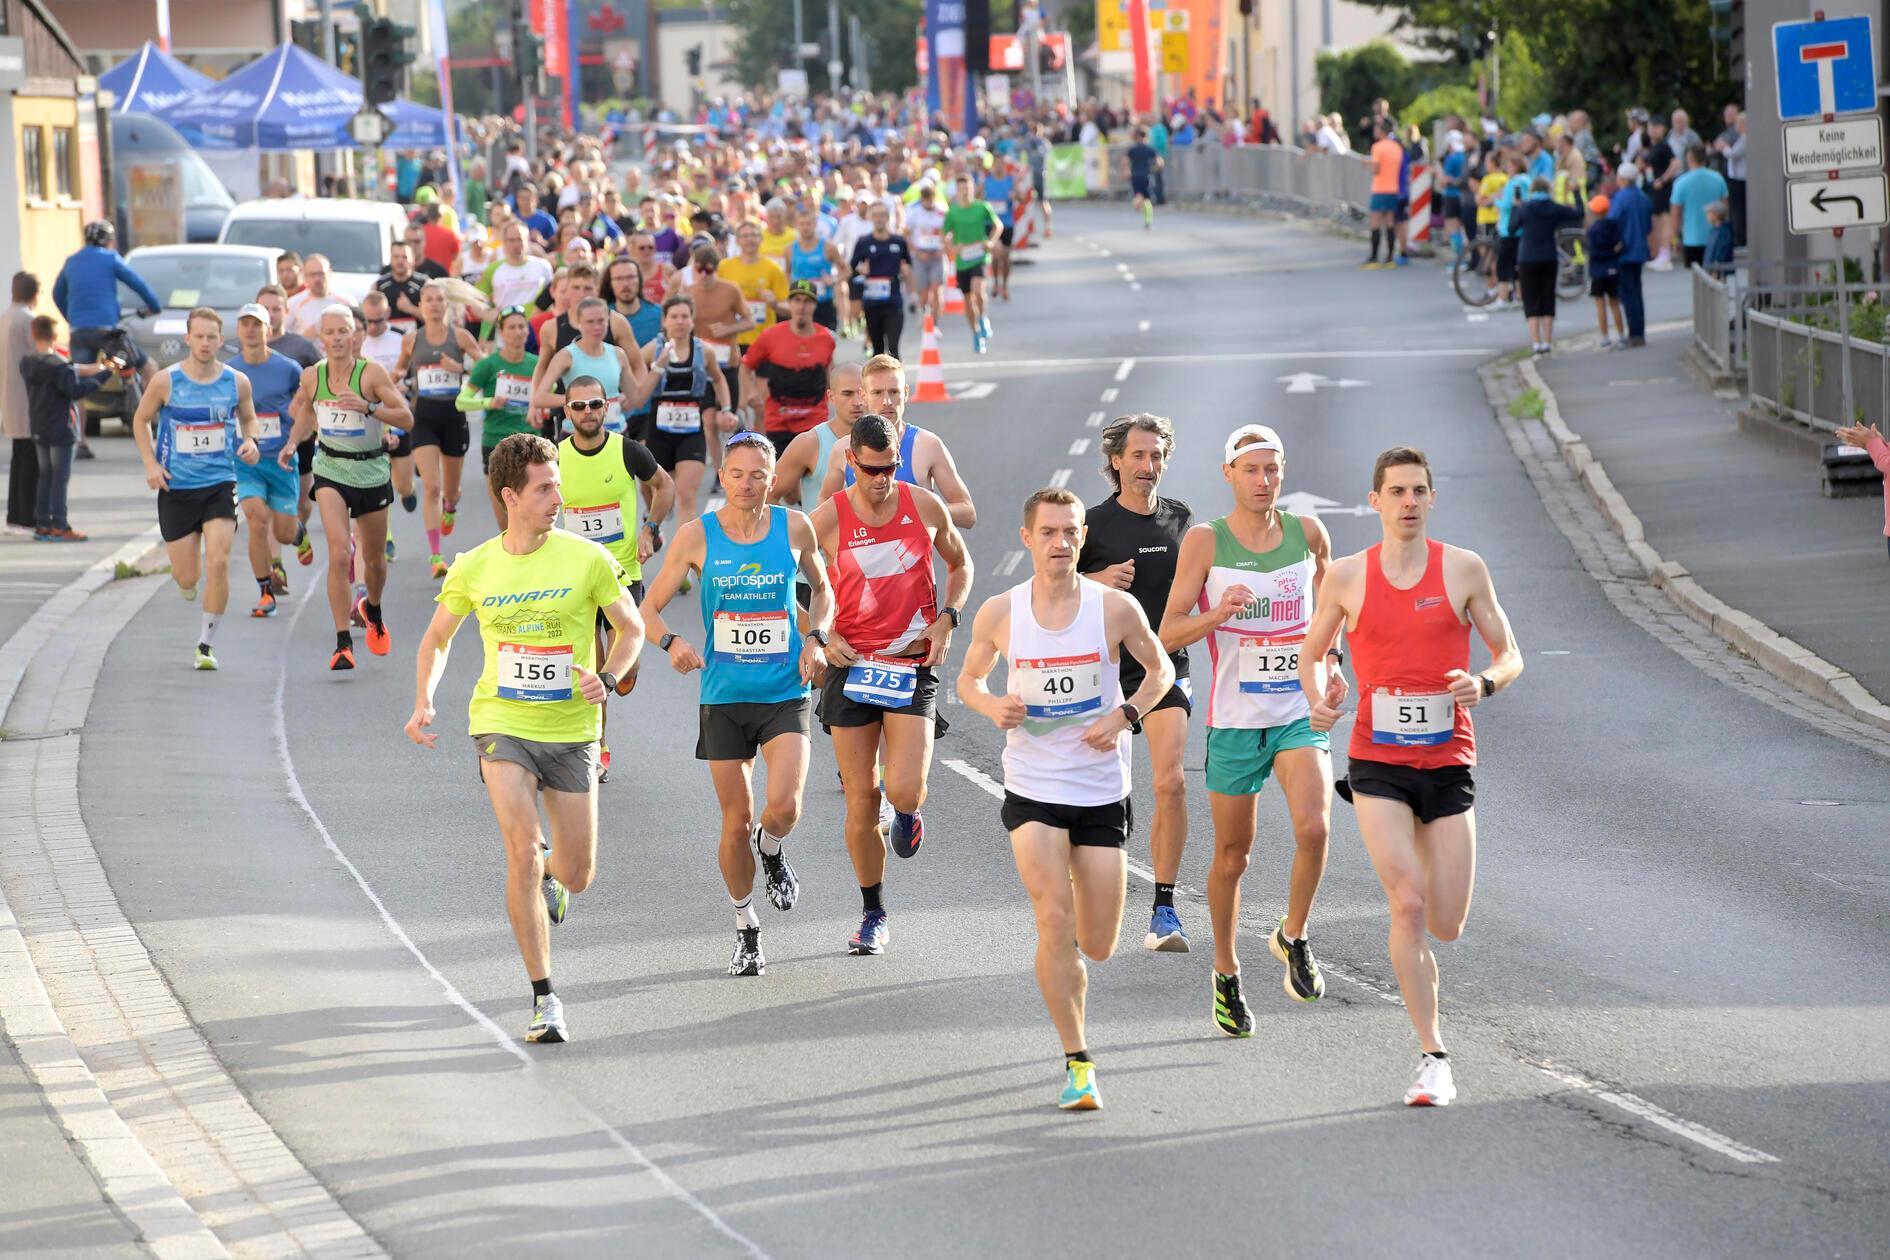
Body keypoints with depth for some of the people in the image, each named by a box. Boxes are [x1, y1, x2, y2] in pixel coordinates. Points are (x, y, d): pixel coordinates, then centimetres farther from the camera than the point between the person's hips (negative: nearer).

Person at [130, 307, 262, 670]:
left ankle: (206, 643, -2)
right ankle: (184, 579, 43)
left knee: (218, 563, -16)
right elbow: (141, 421, 7)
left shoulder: (236, 382, -1)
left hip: (220, 485, 1)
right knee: (187, 577, 2)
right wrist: (151, 464, -5)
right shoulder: (166, 382, -7)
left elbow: (248, 418, 17)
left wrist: (249, 441, -4)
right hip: (176, 487, -1)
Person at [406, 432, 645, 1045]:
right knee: (523, 853, -18)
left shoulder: (586, 558, -6)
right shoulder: (474, 568, -2)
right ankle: (544, 1000, -10)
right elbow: (437, 638, 14)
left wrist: (607, 678, -14)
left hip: (572, 731, 1)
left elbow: (631, 628, 5)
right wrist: (423, 702, -2)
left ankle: (548, 875, 46)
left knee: (576, 876, 5)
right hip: (501, 725, -1)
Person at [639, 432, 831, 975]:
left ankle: (771, 851, 18)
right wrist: (671, 641, -17)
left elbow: (822, 589, 17)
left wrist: (815, 638, -1)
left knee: (784, 805, -19)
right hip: (724, 697, 0)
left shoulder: (794, 527, -1)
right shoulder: (696, 536, -3)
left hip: (786, 692, 0)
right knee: (736, 821, 2)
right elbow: (649, 609, 4)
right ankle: (746, 929, 24)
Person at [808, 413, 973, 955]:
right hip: (852, 666, 0)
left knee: (904, 790, -17)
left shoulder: (925, 507, -2)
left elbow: (960, 564, 16)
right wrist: (821, 636, -8)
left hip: (913, 666, 0)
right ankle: (873, 915, 18)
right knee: (861, 801, 1)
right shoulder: (827, 519, -6)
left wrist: (946, 620, 1)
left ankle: (907, 813, 23)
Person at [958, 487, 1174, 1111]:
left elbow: (1160, 669, 8)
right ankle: (1078, 1064, -9)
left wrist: (1126, 715, -9)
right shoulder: (999, 613, -3)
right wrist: (993, 706, -9)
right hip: (1032, 789, -1)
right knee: (1055, 921, -18)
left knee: (1097, 945, 4)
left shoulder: (1116, 608, -6)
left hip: (1102, 791, 1)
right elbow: (969, 679, 13)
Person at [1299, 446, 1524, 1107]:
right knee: (1408, 903, -18)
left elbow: (1509, 655, 8)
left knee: (1446, 925, 1)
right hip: (1377, 762, -1)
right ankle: (1433, 1057, -12)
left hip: (1448, 762, 1)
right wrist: (1318, 697, -6)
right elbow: (1312, 654, 16)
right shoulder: (1347, 576, 3)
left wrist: (1484, 683, -15)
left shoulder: (1464, 569, 2)